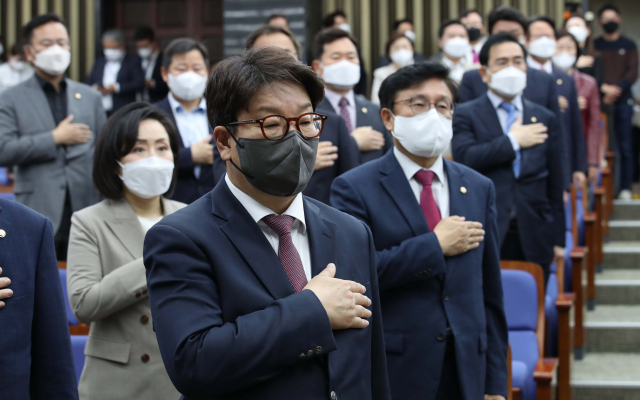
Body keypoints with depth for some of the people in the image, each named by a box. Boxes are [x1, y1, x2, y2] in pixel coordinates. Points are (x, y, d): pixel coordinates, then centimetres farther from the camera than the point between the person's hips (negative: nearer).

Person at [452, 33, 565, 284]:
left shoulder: (546, 119, 13)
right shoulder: (466, 115, 4)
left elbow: (555, 185, 13)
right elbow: (465, 159, -16)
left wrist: (558, 239, 10)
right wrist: (513, 141, -9)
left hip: (533, 240, 3)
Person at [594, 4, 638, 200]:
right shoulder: (594, 45, 11)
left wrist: (617, 89, -13)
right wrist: (604, 88, -13)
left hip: (623, 101, 0)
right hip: (600, 101, 0)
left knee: (624, 147, -3)